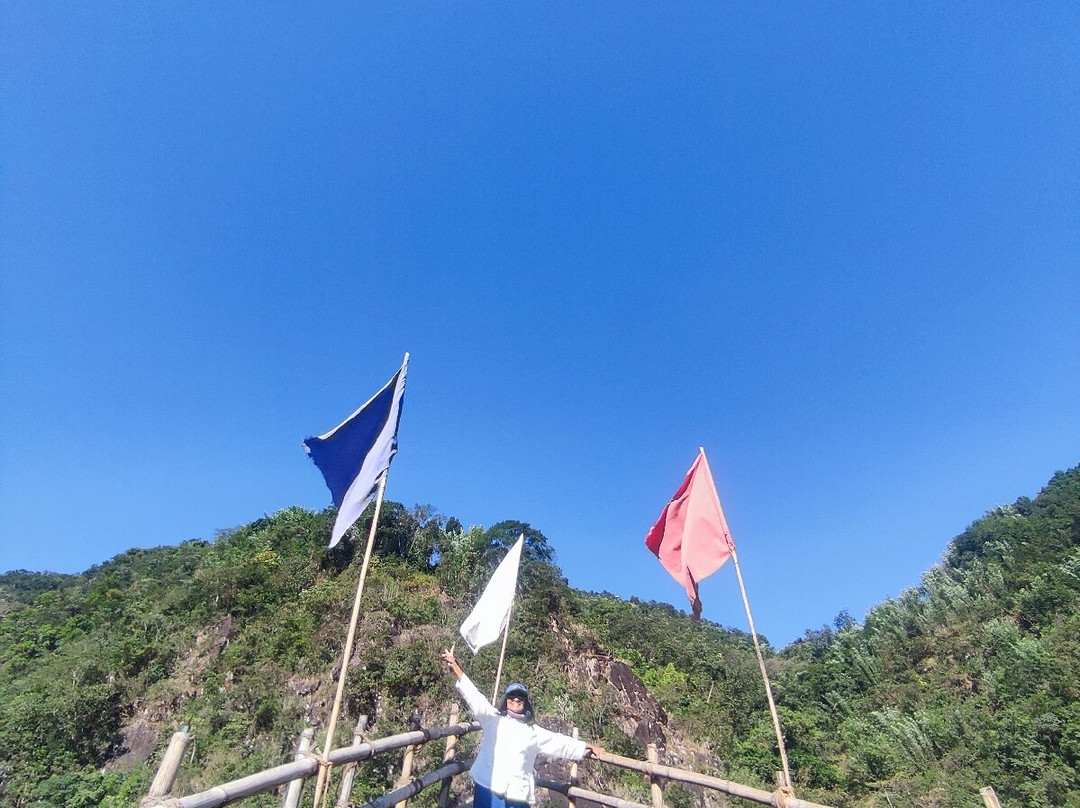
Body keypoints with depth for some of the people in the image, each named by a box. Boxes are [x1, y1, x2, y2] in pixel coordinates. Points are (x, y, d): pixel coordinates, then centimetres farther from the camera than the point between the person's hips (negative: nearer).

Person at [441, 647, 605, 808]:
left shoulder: (533, 732, 14)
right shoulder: (493, 719, 8)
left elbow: (562, 743, 13)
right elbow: (473, 696, -1)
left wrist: (589, 748, 2)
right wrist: (454, 665, -9)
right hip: (488, 790, -1)